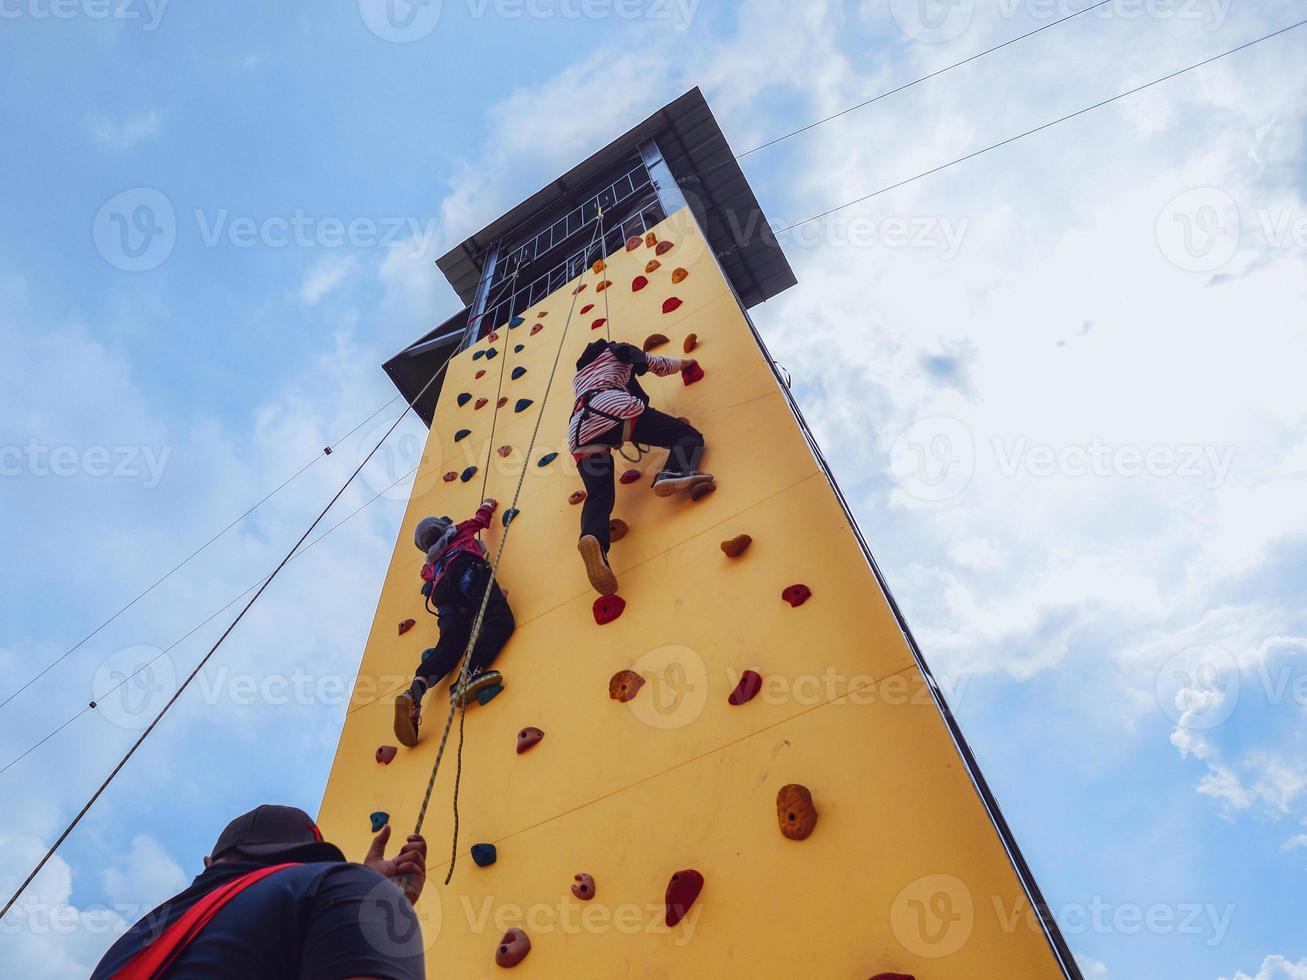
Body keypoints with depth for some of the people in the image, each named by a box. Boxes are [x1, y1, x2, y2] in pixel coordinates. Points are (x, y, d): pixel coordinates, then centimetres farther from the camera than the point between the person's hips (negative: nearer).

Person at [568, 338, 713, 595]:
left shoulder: (579, 376, 43)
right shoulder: (618, 351, 33)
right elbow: (661, 366, 43)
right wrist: (684, 363, 63)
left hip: (580, 431, 4)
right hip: (613, 406, -4)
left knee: (599, 496, -8)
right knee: (689, 436, 3)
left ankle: (592, 538, -43)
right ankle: (671, 475, -31)